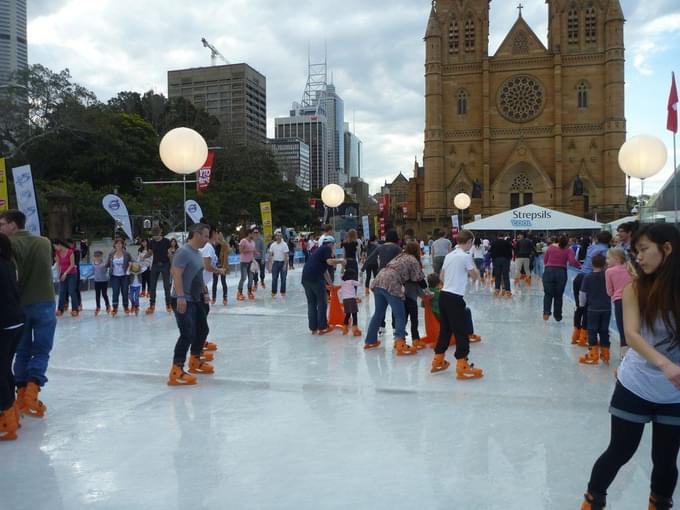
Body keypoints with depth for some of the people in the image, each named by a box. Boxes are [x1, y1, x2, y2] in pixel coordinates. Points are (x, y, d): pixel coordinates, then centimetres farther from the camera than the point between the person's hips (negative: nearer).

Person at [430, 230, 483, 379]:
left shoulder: (449, 255, 12)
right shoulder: (466, 256, -10)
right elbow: (475, 276, -3)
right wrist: (474, 268, 14)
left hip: (444, 295, 8)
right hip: (455, 297, -8)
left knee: (445, 329, 17)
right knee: (462, 332, -2)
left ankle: (438, 361, 25)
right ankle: (462, 367, -2)